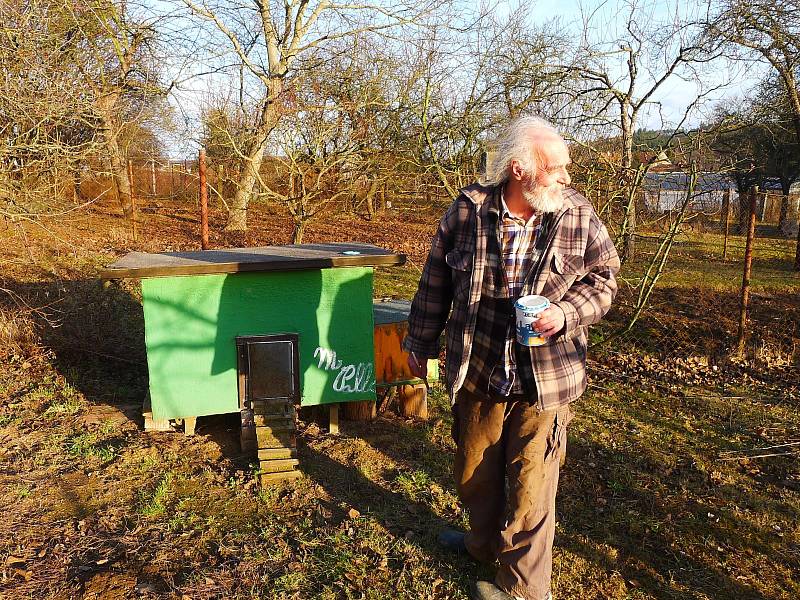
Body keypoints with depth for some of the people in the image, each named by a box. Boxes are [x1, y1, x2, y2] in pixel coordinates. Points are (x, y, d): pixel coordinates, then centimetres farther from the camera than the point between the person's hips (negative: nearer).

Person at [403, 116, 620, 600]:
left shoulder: (579, 216, -7)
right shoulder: (468, 210, -7)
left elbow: (604, 277, 2)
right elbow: (436, 282, 3)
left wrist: (566, 313, -18)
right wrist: (421, 343, 10)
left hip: (545, 377, -2)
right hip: (478, 371, 2)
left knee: (531, 482, 6)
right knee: (475, 469, 20)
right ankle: (485, 542, 49)